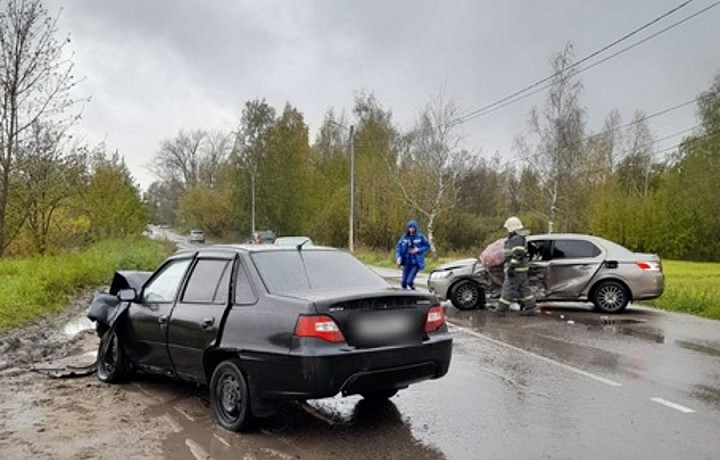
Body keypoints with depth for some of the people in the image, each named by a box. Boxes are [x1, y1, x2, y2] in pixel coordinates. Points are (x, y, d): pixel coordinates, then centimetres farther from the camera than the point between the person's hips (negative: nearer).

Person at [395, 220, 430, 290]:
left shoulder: (420, 237, -5)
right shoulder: (404, 237, 1)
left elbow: (427, 246, 3)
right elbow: (398, 247, 5)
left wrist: (418, 250, -12)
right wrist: (398, 257, -9)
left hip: (416, 263, -3)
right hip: (407, 262, 3)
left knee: (409, 281, -16)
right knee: (404, 283, 5)